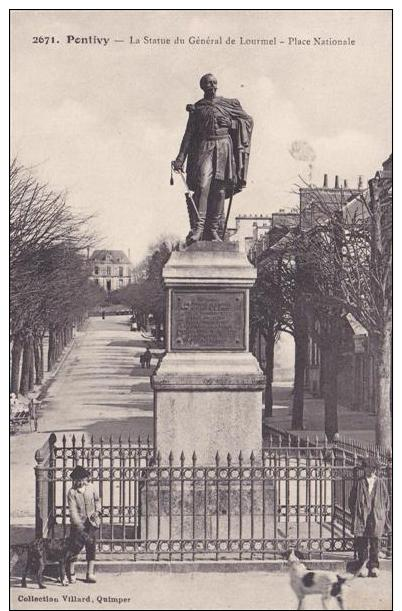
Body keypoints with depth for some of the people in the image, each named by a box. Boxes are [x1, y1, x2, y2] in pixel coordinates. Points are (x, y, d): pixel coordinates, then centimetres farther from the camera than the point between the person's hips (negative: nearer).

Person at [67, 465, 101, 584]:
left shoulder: (90, 487, 2)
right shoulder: (72, 492, -8)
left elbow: (97, 500, 19)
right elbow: (73, 509, -17)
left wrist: (97, 511, 1)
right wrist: (78, 524, -27)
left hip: (91, 521, 2)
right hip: (78, 522, -2)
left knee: (91, 546, 0)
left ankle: (90, 574, 5)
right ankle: (71, 573, 10)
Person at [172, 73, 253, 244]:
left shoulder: (228, 104, 11)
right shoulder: (197, 108, 9)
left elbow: (247, 119, 21)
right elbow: (189, 133, 6)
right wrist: (180, 158, -1)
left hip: (224, 148, 1)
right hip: (204, 148, -1)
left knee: (220, 190, -3)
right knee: (202, 185, -19)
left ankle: (213, 230, 2)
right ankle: (197, 228, -23)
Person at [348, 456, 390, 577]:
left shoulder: (381, 483, 6)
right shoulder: (358, 482, 5)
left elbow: (386, 501, 10)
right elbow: (352, 500, 9)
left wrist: (385, 517, 5)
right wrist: (354, 514, 1)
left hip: (376, 517, 0)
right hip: (361, 516, 0)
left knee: (375, 541, -1)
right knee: (361, 542, -2)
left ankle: (374, 566, 8)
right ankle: (363, 566, 7)